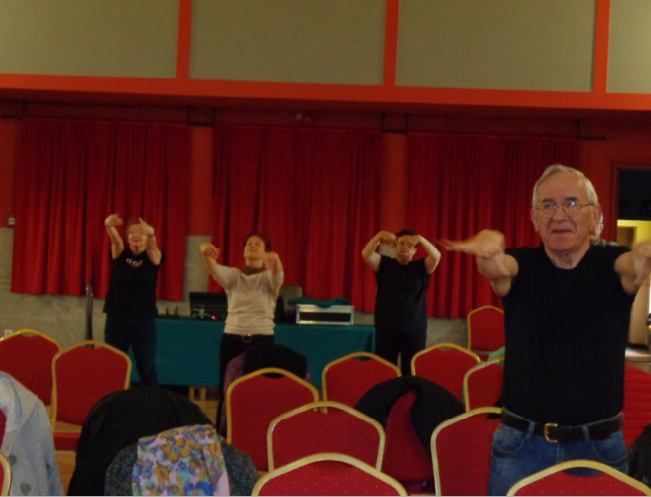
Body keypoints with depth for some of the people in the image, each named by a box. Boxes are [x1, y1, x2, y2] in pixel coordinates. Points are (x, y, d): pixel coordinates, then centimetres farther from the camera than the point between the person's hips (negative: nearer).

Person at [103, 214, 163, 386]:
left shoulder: (153, 257, 2)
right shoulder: (120, 254, 4)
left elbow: (152, 245, -22)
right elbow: (115, 239, -18)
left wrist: (151, 233, -46)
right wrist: (109, 225, -41)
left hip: (144, 320, -1)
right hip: (117, 318, 1)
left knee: (147, 368, 2)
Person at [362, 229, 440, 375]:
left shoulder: (420, 267, 7)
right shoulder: (384, 264, 7)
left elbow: (436, 256, -11)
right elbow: (366, 254, -10)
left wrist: (420, 239, -24)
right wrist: (379, 236, -25)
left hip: (414, 330, 0)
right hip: (386, 329, 0)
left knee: (411, 373, 3)